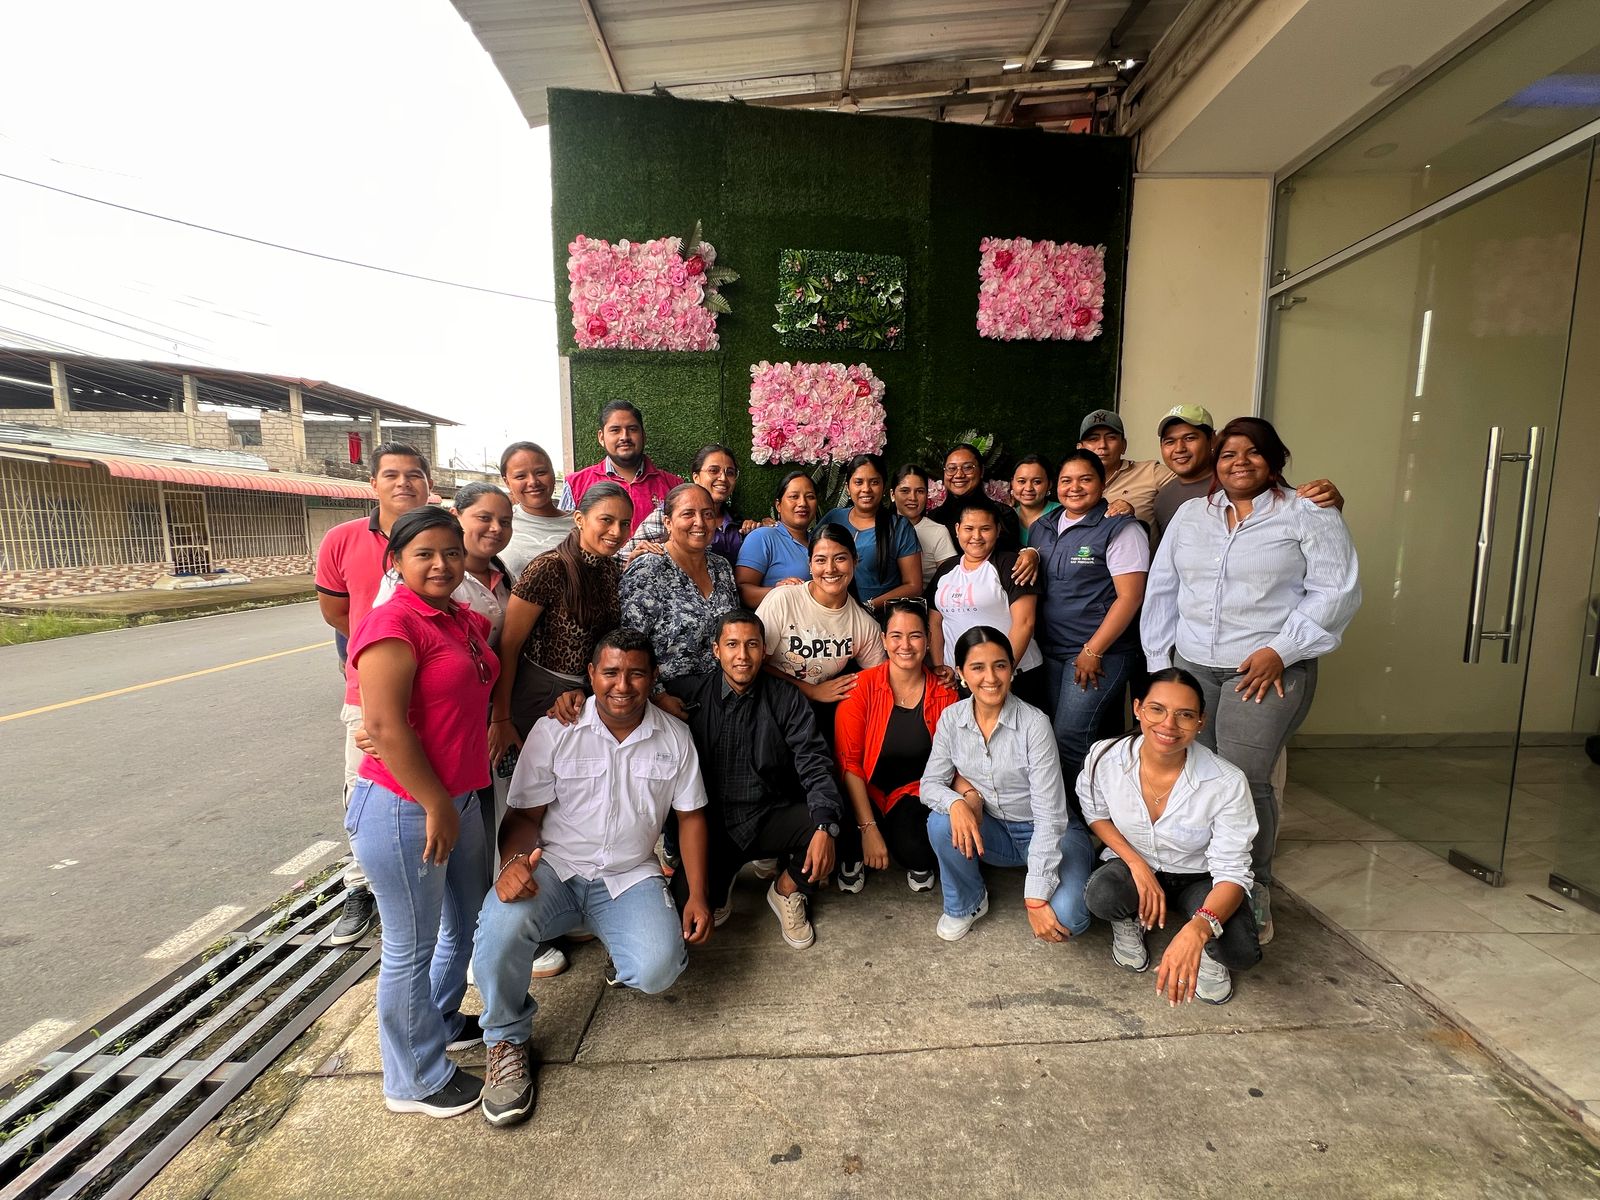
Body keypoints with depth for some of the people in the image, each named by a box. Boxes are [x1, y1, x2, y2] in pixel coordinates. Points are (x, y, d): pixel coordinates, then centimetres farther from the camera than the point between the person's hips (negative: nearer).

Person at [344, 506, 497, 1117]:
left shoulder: (466, 621, 8)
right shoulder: (394, 623, -18)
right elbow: (384, 724, -24)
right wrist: (435, 805, -20)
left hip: (459, 798, 9)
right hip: (404, 808, -9)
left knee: (466, 923, 24)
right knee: (411, 946, 9)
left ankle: (441, 1020, 48)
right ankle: (415, 1080, 30)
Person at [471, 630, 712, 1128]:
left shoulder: (675, 737, 1)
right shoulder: (554, 731, -6)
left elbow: (690, 816, 7)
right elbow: (525, 815, -3)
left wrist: (698, 895, 0)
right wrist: (513, 862, -26)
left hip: (630, 877, 1)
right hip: (554, 870, -1)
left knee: (658, 971, -24)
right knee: (501, 923, -32)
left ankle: (626, 955, 17)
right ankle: (506, 1040, -1)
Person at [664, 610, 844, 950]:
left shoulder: (787, 701, -1)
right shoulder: (688, 693, -2)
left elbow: (813, 767, -10)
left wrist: (825, 827, -25)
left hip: (772, 820, 1)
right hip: (711, 827, 0)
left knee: (829, 821, -26)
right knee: (687, 898, -23)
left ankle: (787, 890, 7)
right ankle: (720, 880, 17)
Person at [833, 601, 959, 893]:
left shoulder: (945, 694, -5)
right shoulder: (861, 687, -13)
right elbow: (848, 762, -15)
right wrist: (868, 828, -21)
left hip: (915, 792, 1)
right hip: (864, 791, -1)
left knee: (917, 853, -27)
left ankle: (919, 863, 13)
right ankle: (853, 858, 9)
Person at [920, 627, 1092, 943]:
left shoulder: (1034, 723, -22)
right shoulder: (951, 719, -9)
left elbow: (1050, 815, -24)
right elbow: (931, 783, -5)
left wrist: (1036, 897, -28)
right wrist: (957, 802, -30)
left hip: (1049, 832, -3)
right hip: (992, 830, 3)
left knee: (1066, 916, -28)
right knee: (941, 823, -27)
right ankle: (966, 903, 1)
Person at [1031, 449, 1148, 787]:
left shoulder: (1120, 529, -9)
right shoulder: (1043, 528, 12)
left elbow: (1129, 596, -14)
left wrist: (1092, 651, -16)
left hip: (1100, 651, -6)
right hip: (1051, 650, 7)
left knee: (1070, 735, -11)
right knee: (1054, 732, 9)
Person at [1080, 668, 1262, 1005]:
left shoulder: (1227, 783, -27)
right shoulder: (1105, 758, -22)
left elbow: (1232, 873, -26)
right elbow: (1096, 813, -1)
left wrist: (1196, 931, -46)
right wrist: (1137, 864, -18)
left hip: (1198, 879, 0)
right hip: (1134, 865, 1)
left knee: (1240, 952, -28)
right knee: (1102, 895, -33)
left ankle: (1207, 951, 11)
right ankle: (1127, 923, 6)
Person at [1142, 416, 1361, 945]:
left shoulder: (1308, 514, 1)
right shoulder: (1190, 515, 14)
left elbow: (1336, 590, -5)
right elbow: (1162, 590, 14)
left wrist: (1281, 650, -13)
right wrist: (1158, 660, 9)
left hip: (1268, 671, -4)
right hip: (1191, 666, 4)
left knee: (1245, 780, -9)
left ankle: (1254, 891, 12)